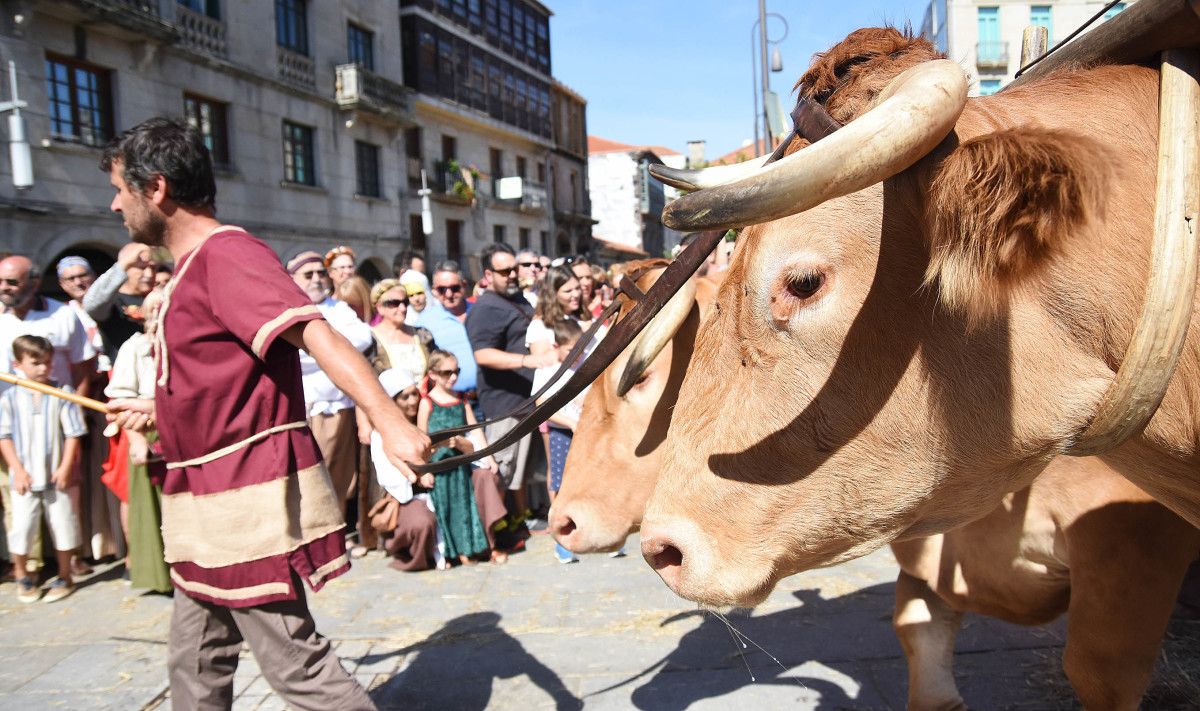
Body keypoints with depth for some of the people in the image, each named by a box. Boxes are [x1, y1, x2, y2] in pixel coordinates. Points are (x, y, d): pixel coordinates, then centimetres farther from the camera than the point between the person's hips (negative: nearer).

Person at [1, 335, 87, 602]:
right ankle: (22, 577, 27)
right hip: (25, 478, 1)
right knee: (21, 527, 6)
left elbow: (73, 433, -5)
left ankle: (64, 577, 24)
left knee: (62, 525, 8)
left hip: (57, 475, 0)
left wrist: (66, 467, -10)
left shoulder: (62, 392, -5)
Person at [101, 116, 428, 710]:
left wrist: (389, 421, -43)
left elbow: (316, 334, -31)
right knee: (195, 662, 22)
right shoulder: (193, 266, 16)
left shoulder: (227, 254, -16)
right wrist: (157, 411, 31)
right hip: (209, 510, 10)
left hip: (251, 502, -10)